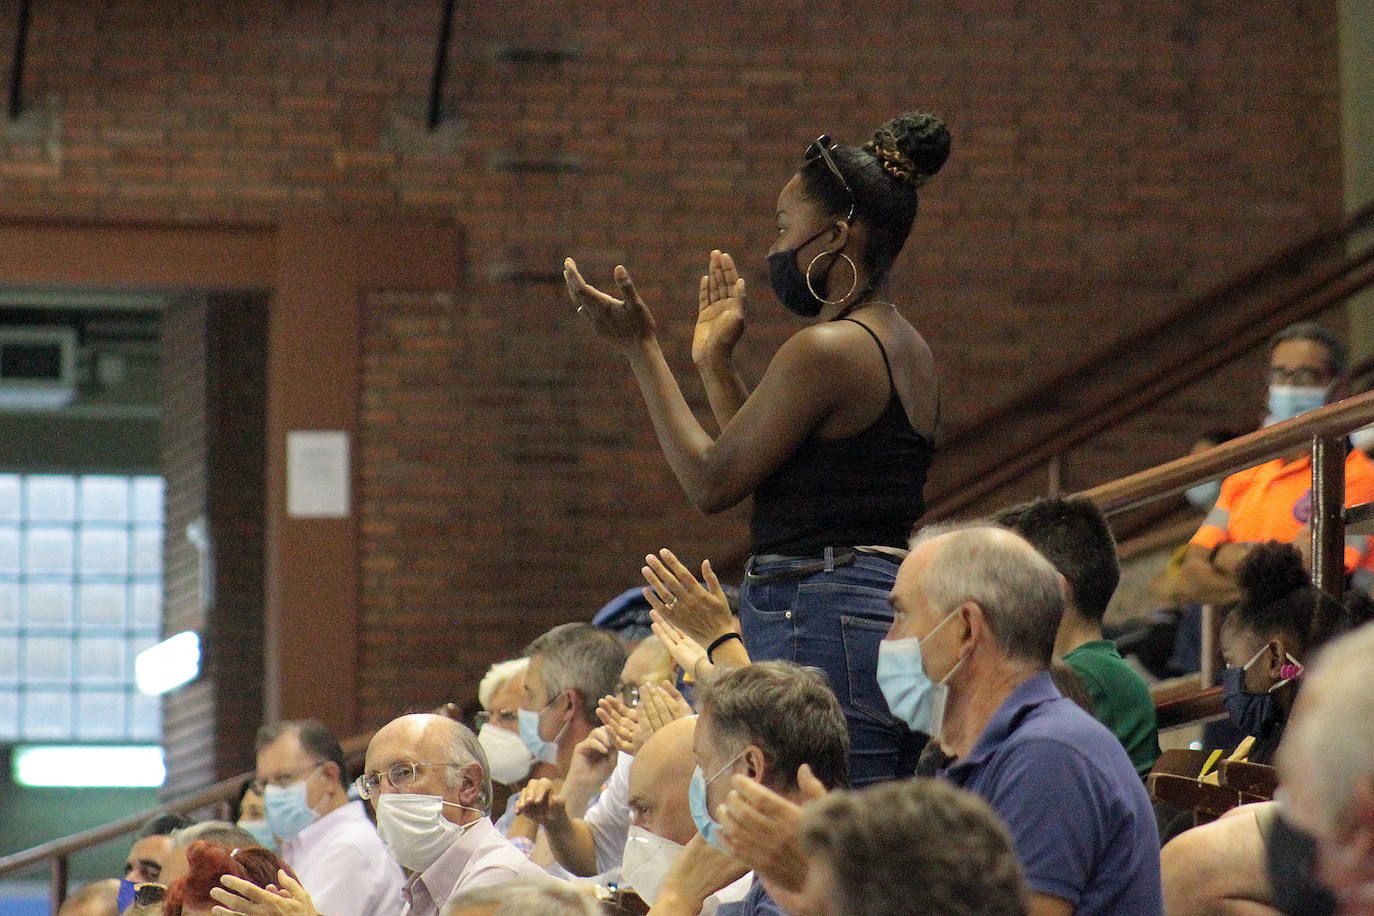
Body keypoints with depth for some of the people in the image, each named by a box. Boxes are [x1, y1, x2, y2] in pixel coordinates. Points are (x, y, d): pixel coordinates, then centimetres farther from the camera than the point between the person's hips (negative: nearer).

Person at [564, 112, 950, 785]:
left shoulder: (825, 350, -12)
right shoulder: (907, 349, 18)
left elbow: (711, 483, -6)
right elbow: (768, 472, 23)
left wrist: (640, 349, 2)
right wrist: (713, 360, 30)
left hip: (821, 627, -10)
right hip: (896, 619, 10)